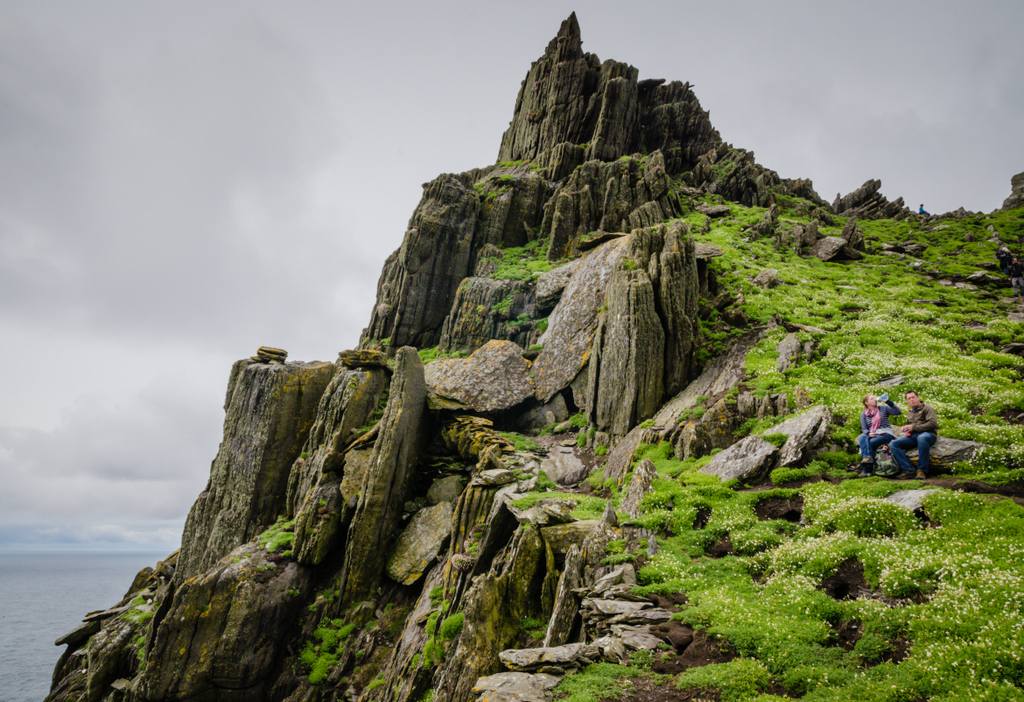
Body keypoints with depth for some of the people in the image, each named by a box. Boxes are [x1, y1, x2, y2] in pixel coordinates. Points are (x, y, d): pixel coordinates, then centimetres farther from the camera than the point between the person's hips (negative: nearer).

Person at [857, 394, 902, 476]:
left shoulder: (883, 408, 11)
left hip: (885, 433, -2)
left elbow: (898, 412, -2)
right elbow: (864, 429, 9)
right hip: (872, 435, 2)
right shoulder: (863, 414, 16)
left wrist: (888, 402, -9)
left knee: (870, 443, -31)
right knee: (862, 437, -34)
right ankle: (868, 457, -50)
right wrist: (868, 433, -15)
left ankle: (865, 470, -32)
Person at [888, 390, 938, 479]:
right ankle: (908, 470, -28)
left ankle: (922, 470, -38)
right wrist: (904, 427, 16)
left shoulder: (927, 408, 6)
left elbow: (933, 423, -8)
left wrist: (914, 427, -9)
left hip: (928, 434, -7)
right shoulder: (909, 412, 28)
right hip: (912, 436, 7)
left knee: (921, 438, -45)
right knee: (893, 445, -18)